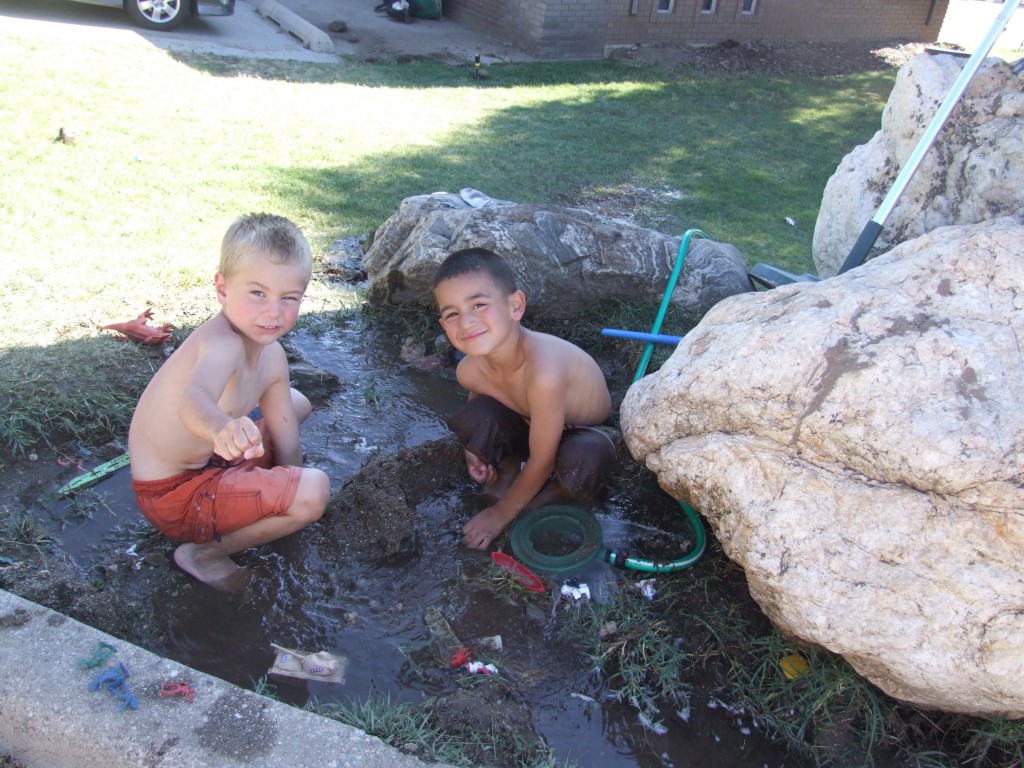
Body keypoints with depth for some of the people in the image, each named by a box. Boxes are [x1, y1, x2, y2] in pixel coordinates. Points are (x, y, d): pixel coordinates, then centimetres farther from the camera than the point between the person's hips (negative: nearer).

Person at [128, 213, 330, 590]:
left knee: (296, 403, 22)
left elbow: (287, 445, 2)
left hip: (207, 460, 9)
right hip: (172, 494, -9)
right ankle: (205, 553, -6)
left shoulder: (272, 356, -3)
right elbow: (193, 401, -53)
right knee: (314, 490, -25)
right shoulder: (222, 344, -30)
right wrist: (221, 429, -73)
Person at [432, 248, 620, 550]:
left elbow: (542, 460, -29)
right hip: (529, 425, 4)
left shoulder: (543, 370, -42)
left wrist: (500, 514, -16)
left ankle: (556, 492, -4)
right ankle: (508, 471, 4)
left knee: (579, 462, -39)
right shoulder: (469, 370, -20)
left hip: (586, 432, -4)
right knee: (475, 416, -25)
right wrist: (473, 450, -9)